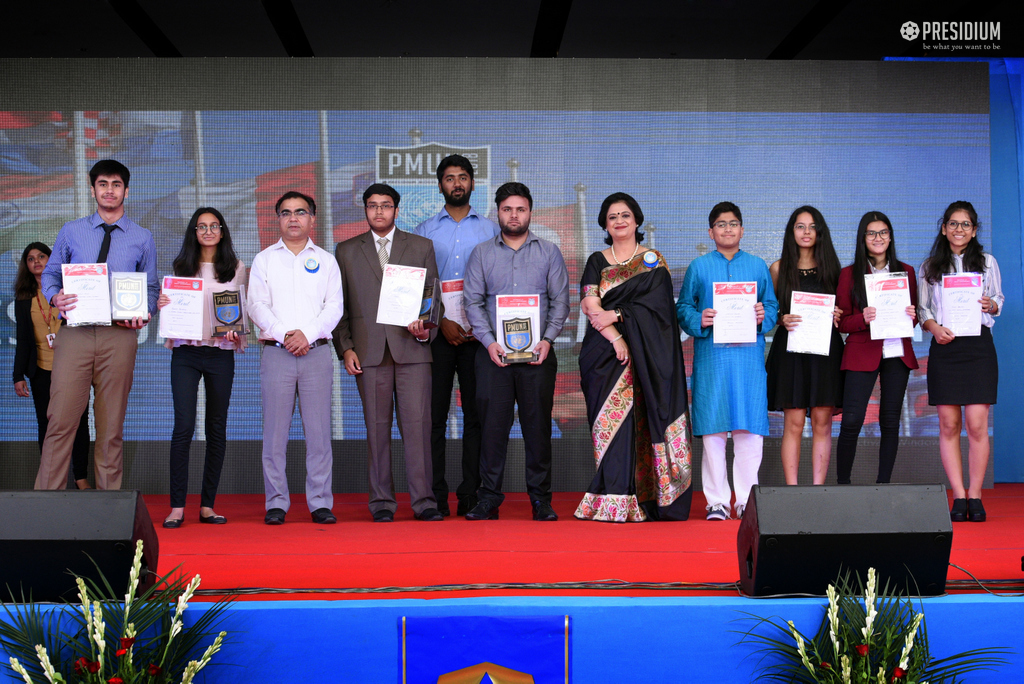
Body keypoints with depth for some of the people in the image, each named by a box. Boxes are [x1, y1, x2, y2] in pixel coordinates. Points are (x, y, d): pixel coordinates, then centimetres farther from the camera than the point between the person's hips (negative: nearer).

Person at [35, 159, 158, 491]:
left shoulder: (142, 238, 12)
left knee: (111, 426, 3)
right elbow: (50, 273, 15)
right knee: (61, 419, -8)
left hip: (120, 335, 0)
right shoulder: (71, 232, 13)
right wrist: (55, 296, -7)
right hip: (75, 332, 0)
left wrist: (144, 313, -7)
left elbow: (151, 287, 13)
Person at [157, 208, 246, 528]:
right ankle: (177, 506, -6)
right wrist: (162, 305, -7)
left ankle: (207, 505, 10)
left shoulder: (237, 268, 9)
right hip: (186, 352, -1)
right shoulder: (181, 267, 10)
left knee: (217, 428, 3)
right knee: (184, 426, -9)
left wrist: (236, 331, -9)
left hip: (221, 353, 1)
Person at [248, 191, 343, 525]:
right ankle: (276, 503, 5)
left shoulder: (326, 261, 13)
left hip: (316, 351, 0)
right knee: (275, 431, -1)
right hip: (276, 352, 0)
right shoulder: (264, 259, 12)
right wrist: (283, 334, -12)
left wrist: (307, 333, -11)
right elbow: (257, 305, 2)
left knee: (319, 430, -1)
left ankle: (320, 502, 4)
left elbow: (334, 306, 4)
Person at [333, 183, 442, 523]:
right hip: (369, 351, 1)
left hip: (412, 348, 0)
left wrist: (427, 329, -6)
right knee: (377, 427, 1)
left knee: (418, 424, -6)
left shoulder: (421, 247, 13)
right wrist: (345, 348, 0)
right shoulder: (346, 251, 14)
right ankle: (382, 501, 7)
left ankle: (423, 500, -1)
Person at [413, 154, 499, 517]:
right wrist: (442, 322, -8)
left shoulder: (490, 230, 12)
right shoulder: (424, 231, 11)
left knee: (477, 412, -1)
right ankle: (435, 496, 1)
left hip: (479, 333, 0)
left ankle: (471, 494, 3)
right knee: (434, 412, -3)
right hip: (437, 333, 0)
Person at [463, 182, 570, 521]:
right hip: (493, 353, 0)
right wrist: (489, 341, -8)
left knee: (538, 424, 1)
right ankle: (489, 499, 4)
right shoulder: (482, 253, 10)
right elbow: (473, 301, 5)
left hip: (538, 352, 0)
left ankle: (541, 500, 9)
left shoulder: (549, 252, 10)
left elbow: (560, 301, 6)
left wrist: (547, 339, -8)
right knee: (492, 424, -2)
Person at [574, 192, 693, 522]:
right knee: (613, 418, -6)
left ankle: (638, 500, -7)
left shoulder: (654, 261, 10)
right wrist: (615, 337, -13)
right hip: (606, 352, 1)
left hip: (645, 355, -1)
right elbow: (590, 305, 0)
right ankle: (613, 502, -6)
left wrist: (614, 315, -12)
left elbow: (654, 303, -3)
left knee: (638, 418, -9)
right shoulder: (597, 262, 13)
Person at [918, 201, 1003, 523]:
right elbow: (923, 307, 10)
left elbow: (999, 301, 16)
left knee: (977, 424, -8)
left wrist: (991, 305, -7)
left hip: (978, 345, -1)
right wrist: (934, 327, -9)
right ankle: (959, 497, 4)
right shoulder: (930, 266, 13)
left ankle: (975, 496, 1)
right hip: (944, 347, 1)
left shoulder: (987, 262, 13)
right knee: (948, 424, -1)